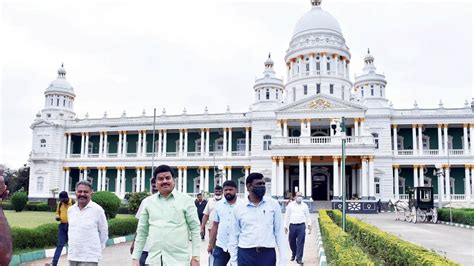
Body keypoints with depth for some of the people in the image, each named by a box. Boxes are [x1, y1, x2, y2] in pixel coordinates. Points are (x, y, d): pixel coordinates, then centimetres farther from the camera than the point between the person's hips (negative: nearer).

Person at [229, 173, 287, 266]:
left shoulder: (273, 204, 2)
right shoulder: (238, 208, 2)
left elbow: (279, 233, 3)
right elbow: (234, 236, 6)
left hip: (268, 254, 0)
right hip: (245, 254, 0)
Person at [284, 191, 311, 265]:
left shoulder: (305, 206, 12)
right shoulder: (290, 205, 8)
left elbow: (307, 216, 14)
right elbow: (287, 216, 9)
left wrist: (309, 225, 4)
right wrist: (286, 226, 5)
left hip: (301, 226, 0)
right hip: (292, 225, 0)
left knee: (300, 243, -5)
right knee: (292, 242, 7)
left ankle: (299, 258, 2)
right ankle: (293, 254, 34)